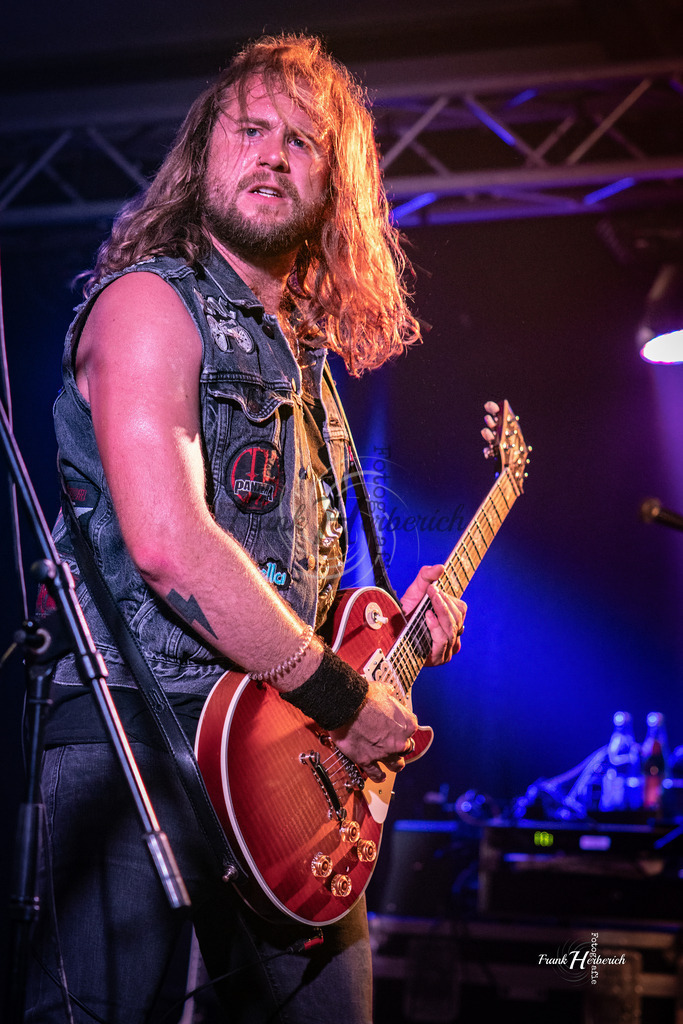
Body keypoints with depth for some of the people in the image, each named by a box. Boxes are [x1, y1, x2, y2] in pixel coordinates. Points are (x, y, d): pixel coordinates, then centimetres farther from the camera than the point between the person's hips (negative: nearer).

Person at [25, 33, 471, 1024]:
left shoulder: (304, 355, 21)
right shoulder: (149, 301, -6)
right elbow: (168, 545, -21)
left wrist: (390, 625, 10)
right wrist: (343, 699, -14)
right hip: (141, 742, -8)